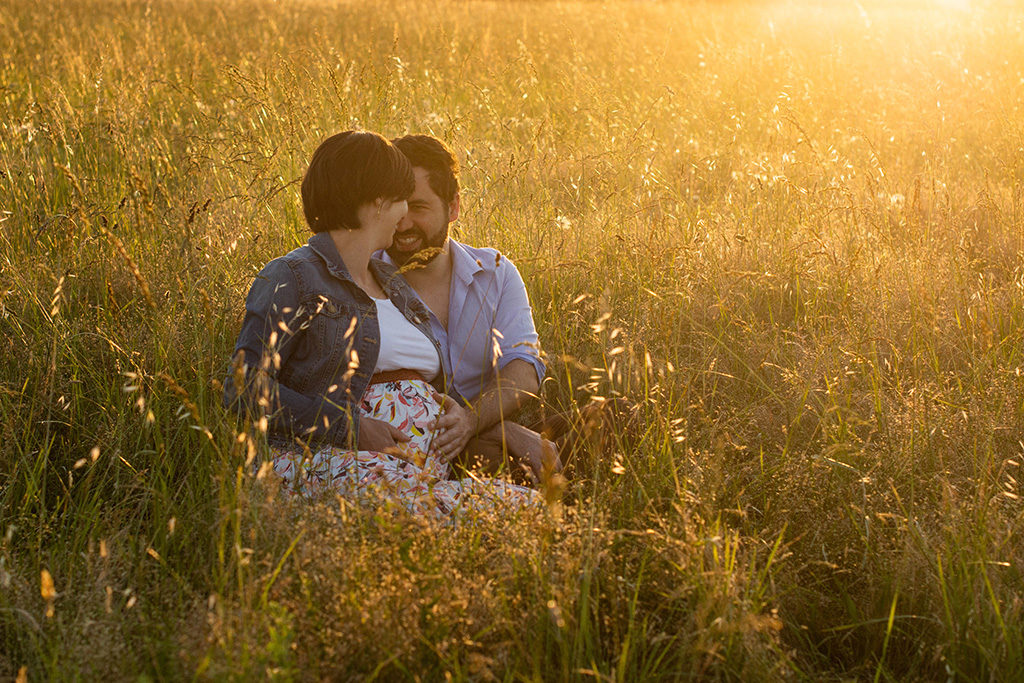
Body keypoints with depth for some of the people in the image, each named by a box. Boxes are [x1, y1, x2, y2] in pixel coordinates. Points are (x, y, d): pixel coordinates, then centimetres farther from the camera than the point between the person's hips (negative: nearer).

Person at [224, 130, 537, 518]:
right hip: (326, 456, -7)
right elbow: (245, 388, -6)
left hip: (426, 466, 7)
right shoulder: (292, 278, 4)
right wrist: (349, 425, -14)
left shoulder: (394, 287, 29)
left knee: (530, 502, -23)